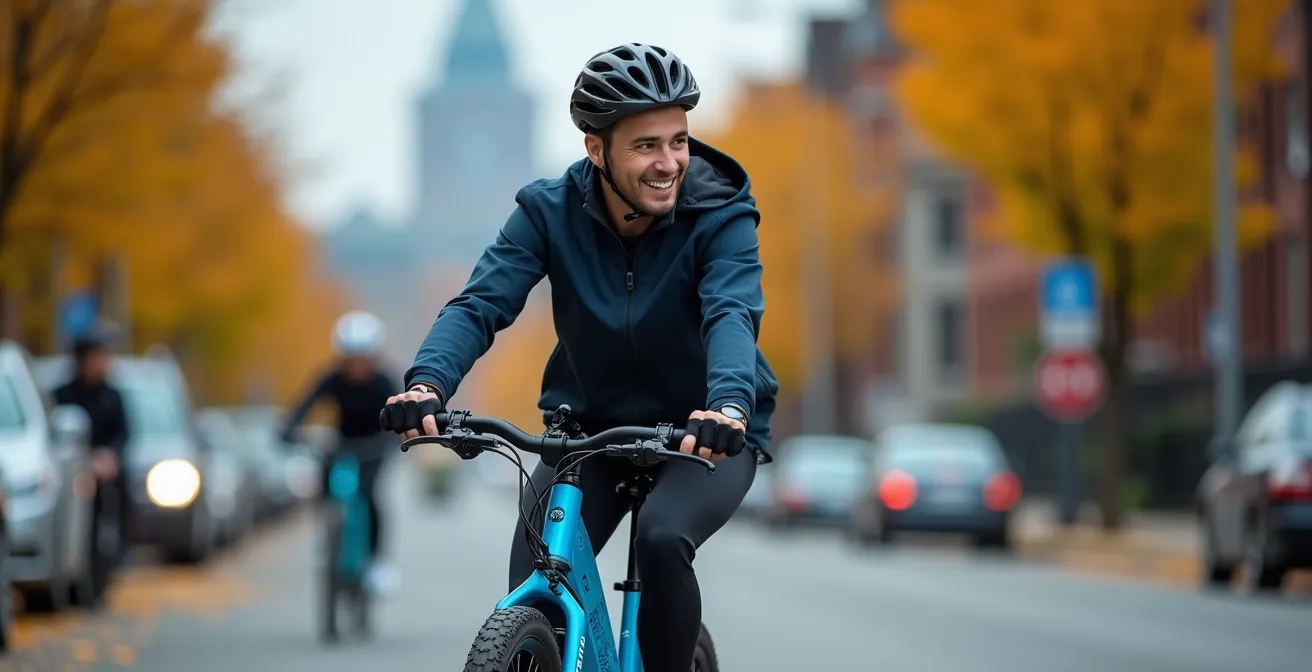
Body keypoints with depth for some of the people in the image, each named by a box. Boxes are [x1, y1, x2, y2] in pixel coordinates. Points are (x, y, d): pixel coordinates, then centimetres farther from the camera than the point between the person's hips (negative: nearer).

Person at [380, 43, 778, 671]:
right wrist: (427, 381, -44)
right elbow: (480, 302, -23)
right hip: (591, 426, 2)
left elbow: (732, 315, -35)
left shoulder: (720, 215, -19)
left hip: (704, 434, -2)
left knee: (662, 539, -32)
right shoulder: (551, 210, -13)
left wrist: (728, 404, -57)